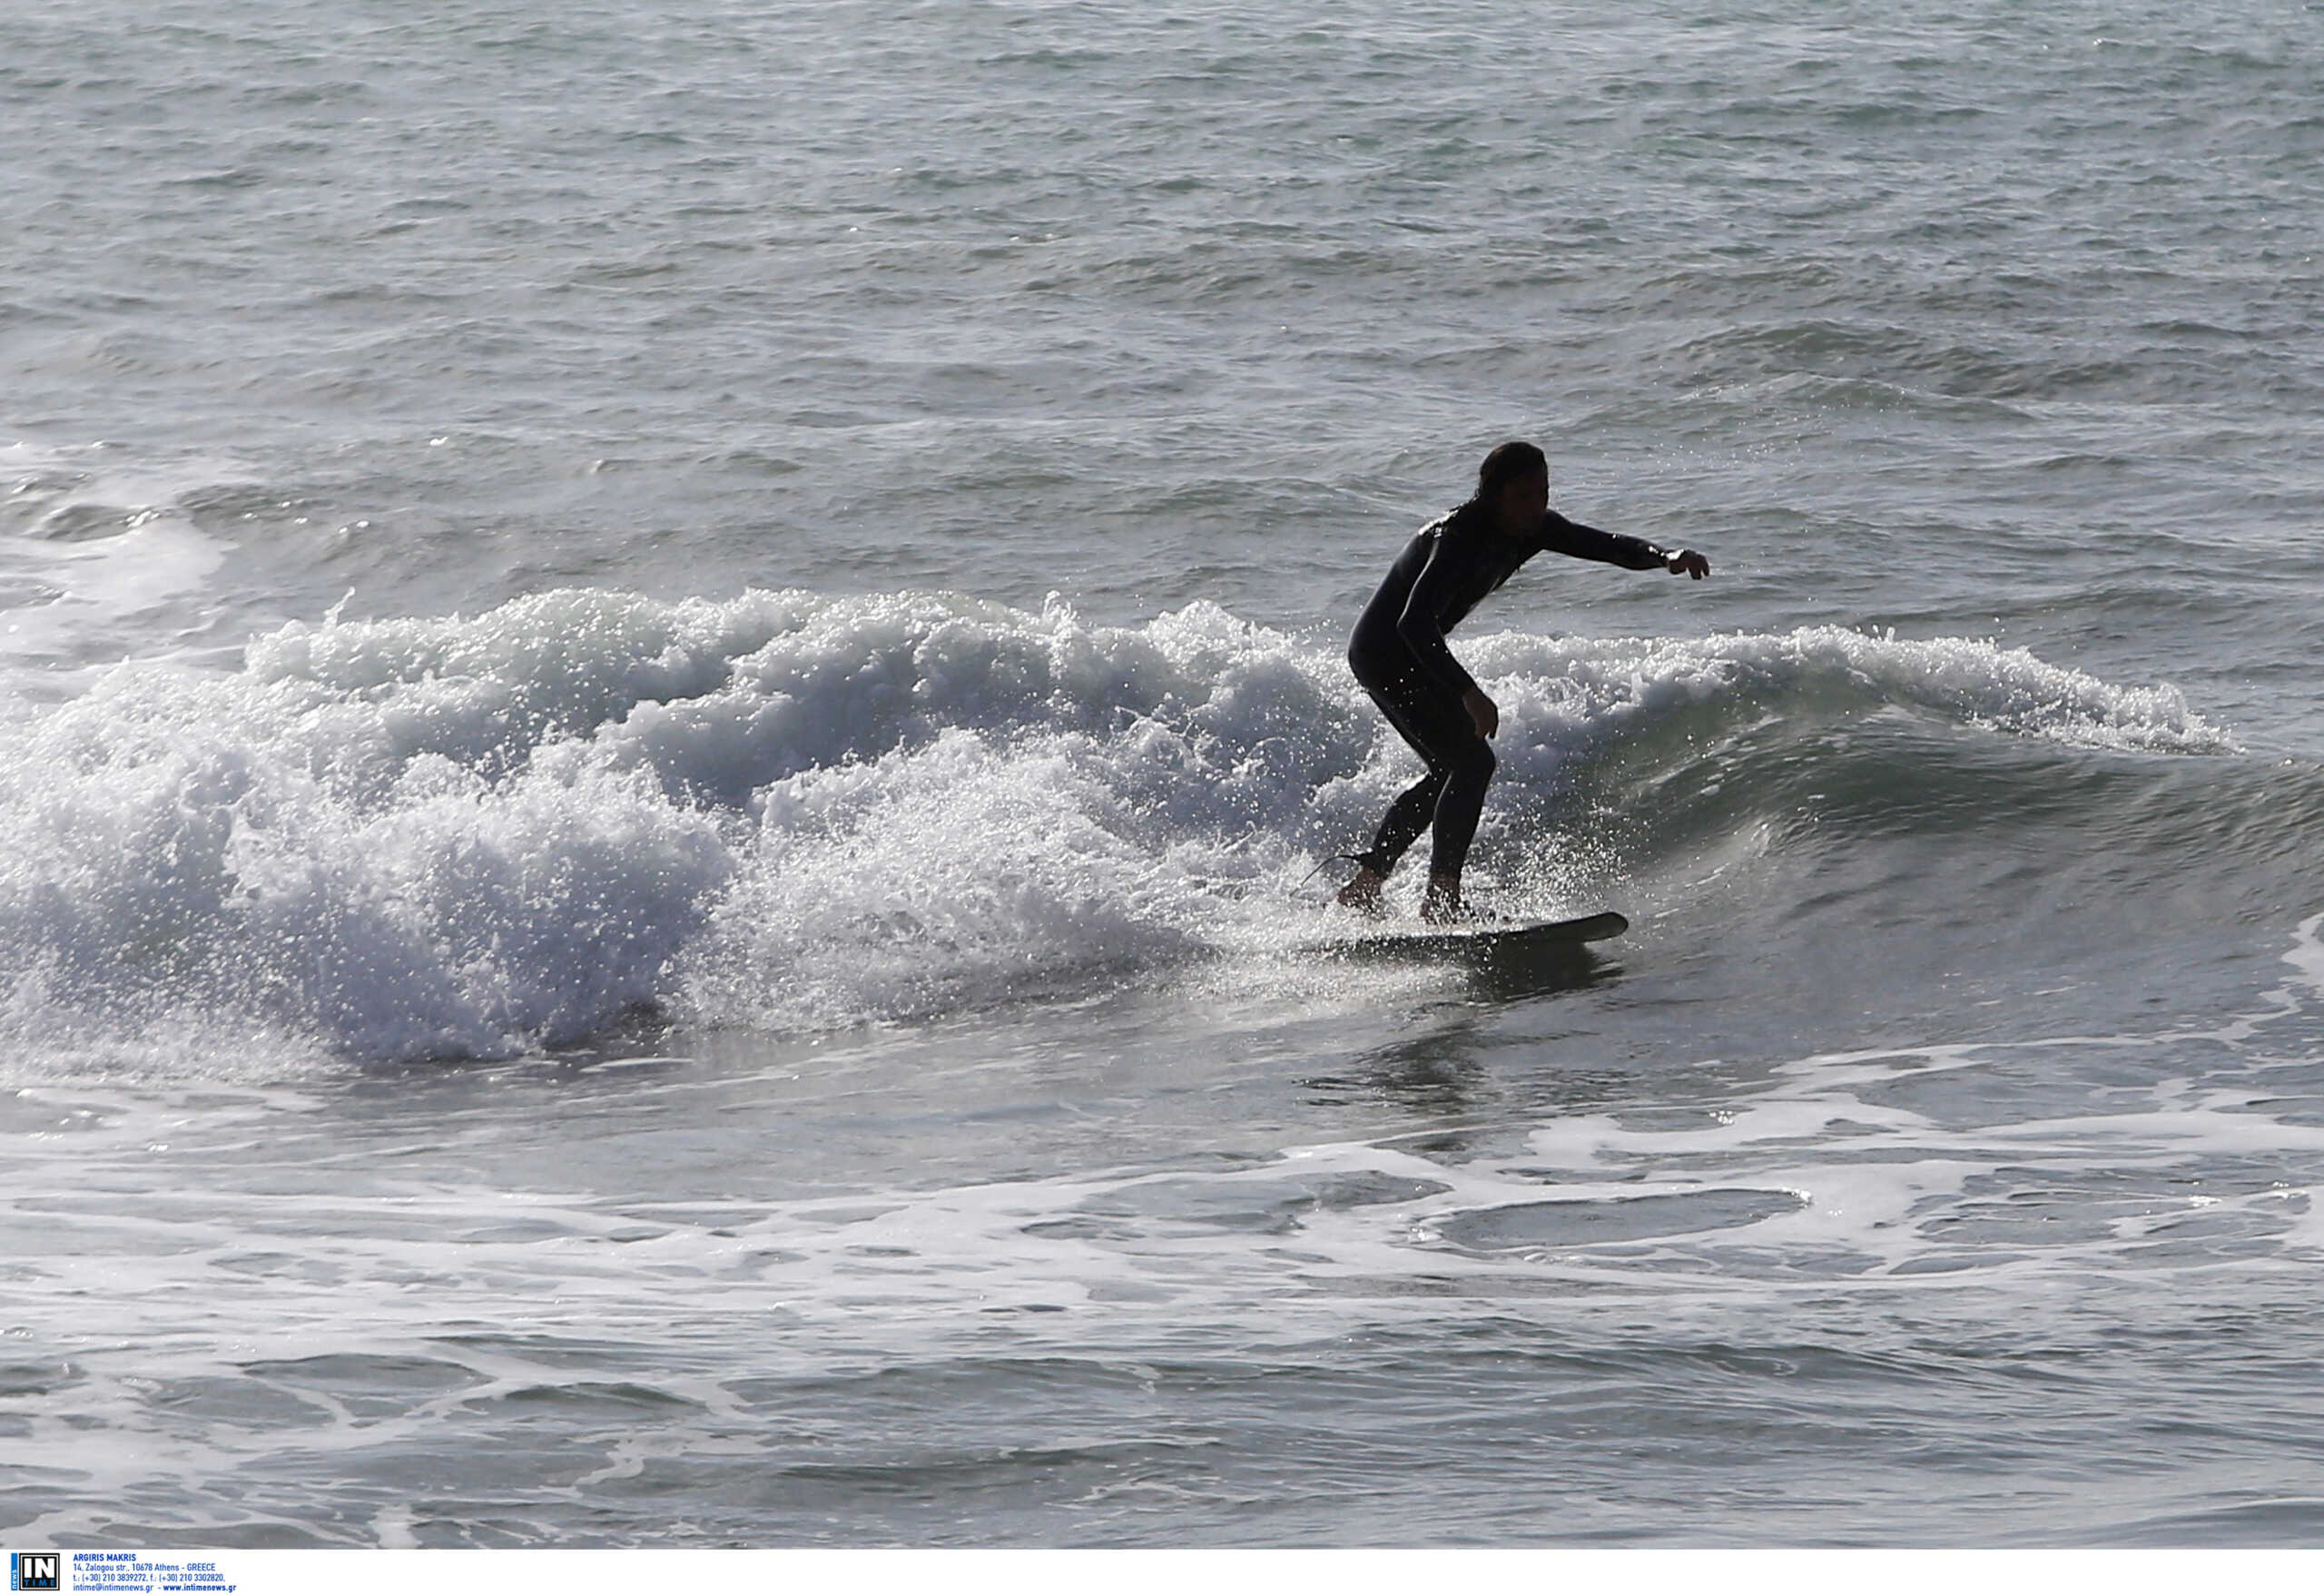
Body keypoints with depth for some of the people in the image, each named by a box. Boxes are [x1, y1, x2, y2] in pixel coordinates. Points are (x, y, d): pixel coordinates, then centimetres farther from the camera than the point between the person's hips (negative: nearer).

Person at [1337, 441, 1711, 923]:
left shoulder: (1532, 530, -3)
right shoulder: (1457, 538, -30)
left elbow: (1602, 545, -3)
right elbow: (1415, 622, -40)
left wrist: (1665, 557, -24)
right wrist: (1468, 693, -48)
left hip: (1412, 653, 10)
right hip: (1383, 651, -10)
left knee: (1449, 770, 18)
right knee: (1472, 760, -16)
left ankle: (1364, 884, 26)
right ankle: (1441, 898, -16)